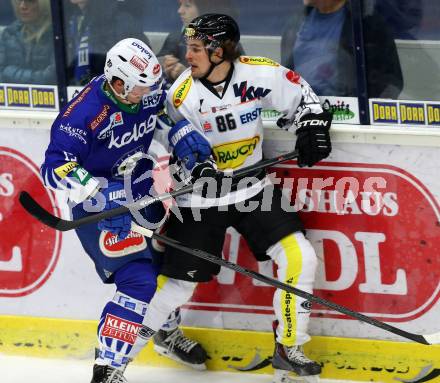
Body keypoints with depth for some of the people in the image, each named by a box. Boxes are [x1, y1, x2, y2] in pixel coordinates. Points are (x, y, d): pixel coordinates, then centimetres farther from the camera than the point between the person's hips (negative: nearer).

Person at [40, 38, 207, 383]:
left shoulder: (146, 91, -9)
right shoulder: (86, 113, -29)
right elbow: (55, 167, -30)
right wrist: (98, 191, -41)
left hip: (140, 194, 8)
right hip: (100, 207, -8)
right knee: (140, 282, -17)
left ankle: (167, 333, 44)